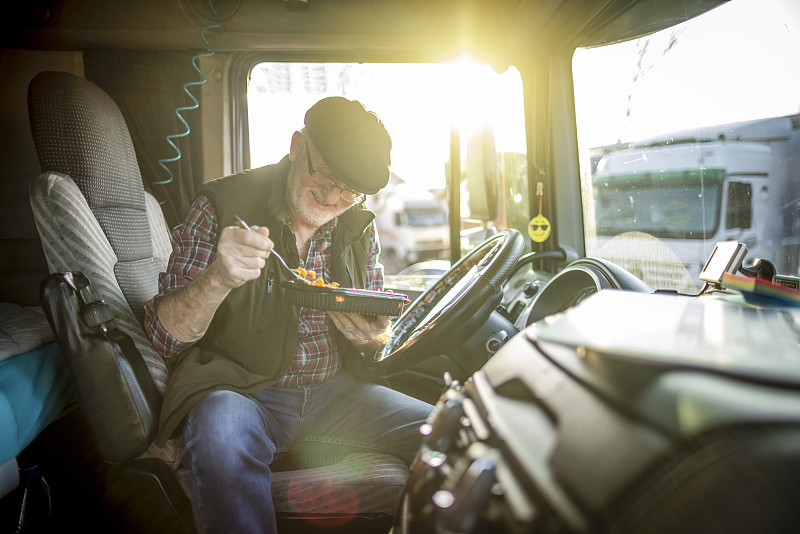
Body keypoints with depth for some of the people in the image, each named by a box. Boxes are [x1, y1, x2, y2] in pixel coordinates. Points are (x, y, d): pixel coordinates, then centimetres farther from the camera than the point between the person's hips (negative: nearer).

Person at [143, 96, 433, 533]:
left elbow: (377, 331, 14)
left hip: (333, 391, 4)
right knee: (223, 434, -37)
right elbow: (164, 337, -10)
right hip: (238, 389, -3)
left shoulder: (359, 225, 4)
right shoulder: (221, 206, -8)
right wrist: (217, 280, -32)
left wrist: (369, 335, -12)